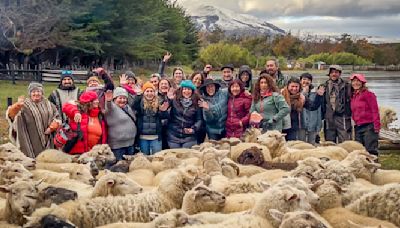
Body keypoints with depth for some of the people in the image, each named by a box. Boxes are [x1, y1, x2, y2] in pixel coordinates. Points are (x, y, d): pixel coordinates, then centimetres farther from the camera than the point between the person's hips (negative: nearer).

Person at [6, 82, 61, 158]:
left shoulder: (48, 104, 13)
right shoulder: (25, 105, 0)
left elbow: (57, 118, 16)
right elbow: (11, 114, -16)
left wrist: (51, 128, -3)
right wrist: (18, 105, -38)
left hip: (47, 140, 3)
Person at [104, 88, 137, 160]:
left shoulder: (128, 107, 11)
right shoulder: (112, 108, -11)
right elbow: (109, 109, -37)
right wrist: (108, 101, -56)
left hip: (130, 143, 8)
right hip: (118, 145, -8)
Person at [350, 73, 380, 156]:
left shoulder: (368, 94, -5)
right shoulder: (353, 96, 15)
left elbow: (375, 110, -9)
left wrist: (376, 125, -14)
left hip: (368, 126, -7)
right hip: (358, 127, 7)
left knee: (370, 150, -10)